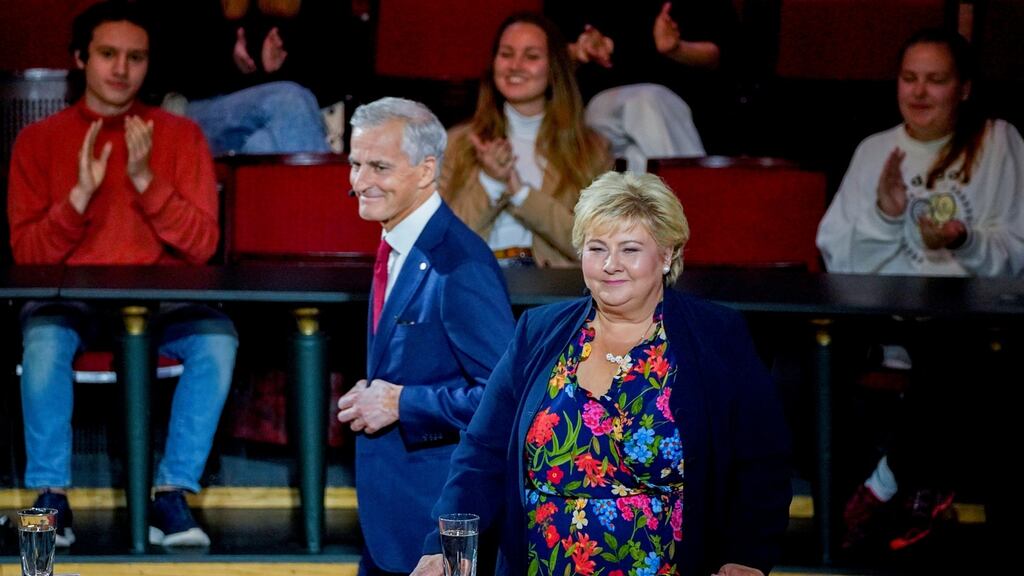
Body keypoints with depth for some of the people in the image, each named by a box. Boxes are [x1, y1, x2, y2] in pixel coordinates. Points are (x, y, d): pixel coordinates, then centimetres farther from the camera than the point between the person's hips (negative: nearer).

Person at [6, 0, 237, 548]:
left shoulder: (180, 135, 4)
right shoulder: (38, 141, 3)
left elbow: (201, 245, -4)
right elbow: (27, 254, -3)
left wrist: (145, 180, -18)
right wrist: (81, 194, -18)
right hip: (69, 297, -1)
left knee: (218, 337, -30)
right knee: (44, 335, -35)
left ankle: (171, 494, -23)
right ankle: (51, 497, -22)